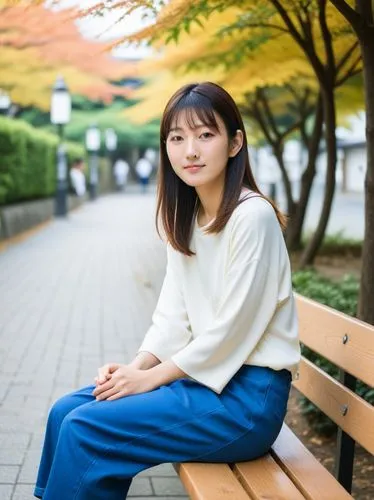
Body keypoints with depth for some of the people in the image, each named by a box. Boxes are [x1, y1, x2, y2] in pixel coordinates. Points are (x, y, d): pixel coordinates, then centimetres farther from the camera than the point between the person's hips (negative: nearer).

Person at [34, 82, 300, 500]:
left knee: (83, 430, -14)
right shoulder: (185, 220, 9)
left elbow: (231, 331, -18)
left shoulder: (252, 216, -18)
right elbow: (173, 316, 9)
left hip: (247, 393, -8)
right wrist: (135, 367, -7)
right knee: (65, 412, 2)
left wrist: (150, 377, -12)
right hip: (201, 374, 8)